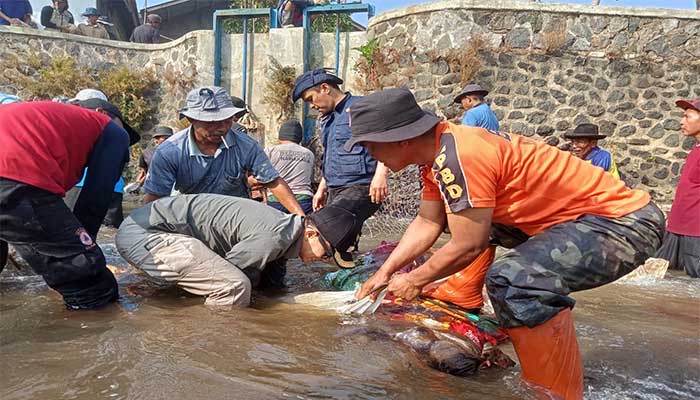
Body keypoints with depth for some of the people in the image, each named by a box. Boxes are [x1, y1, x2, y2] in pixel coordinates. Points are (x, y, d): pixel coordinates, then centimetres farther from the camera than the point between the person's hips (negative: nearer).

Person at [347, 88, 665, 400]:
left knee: (514, 277, -34)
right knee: (466, 219, 19)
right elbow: (427, 222, 11)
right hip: (571, 215, 10)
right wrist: (385, 272, 8)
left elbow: (469, 246, -22)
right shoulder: (437, 150, 3)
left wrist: (415, 281, -6)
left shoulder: (458, 157, -27)